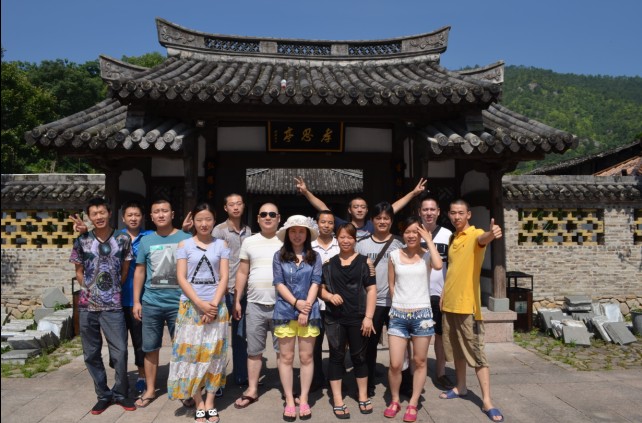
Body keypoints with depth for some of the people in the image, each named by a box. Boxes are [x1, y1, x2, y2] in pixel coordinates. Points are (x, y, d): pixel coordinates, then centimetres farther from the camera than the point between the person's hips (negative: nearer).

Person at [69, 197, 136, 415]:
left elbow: (125, 271, 7)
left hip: (113, 306, -2)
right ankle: (103, 395, 24)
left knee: (120, 351, -2)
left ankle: (120, 393, 18)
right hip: (87, 306, 2)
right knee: (91, 353, 9)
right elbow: (79, 273, 10)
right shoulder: (81, 241, 2)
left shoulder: (123, 239, -1)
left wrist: (113, 290, 6)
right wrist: (91, 289, 4)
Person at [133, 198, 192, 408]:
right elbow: (139, 272, 10)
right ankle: (150, 390, 27)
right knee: (150, 349, 11)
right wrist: (136, 301, 6)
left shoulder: (186, 239, -2)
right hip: (151, 303, 3)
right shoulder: (146, 241, 6)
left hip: (179, 303, -2)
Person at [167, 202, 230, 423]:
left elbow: (224, 277, 1)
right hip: (191, 305, 0)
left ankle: (210, 403, 13)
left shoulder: (221, 245, 6)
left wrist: (214, 304, -12)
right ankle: (199, 403, 12)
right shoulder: (184, 245, 3)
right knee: (191, 352, 1)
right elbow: (181, 278, -4)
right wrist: (200, 303, -13)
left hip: (216, 305, 1)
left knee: (213, 353, 3)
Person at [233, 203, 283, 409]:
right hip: (255, 305, 2)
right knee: (254, 351, 10)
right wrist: (237, 301, 5)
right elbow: (242, 274, 9)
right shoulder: (249, 242, 7)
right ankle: (252, 390, 23)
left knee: (283, 350, 8)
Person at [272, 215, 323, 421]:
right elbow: (279, 283, -2)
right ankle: (289, 401, 15)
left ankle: (303, 400, 17)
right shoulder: (279, 256, 3)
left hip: (309, 312, 0)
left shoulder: (314, 257, 4)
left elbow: (315, 283, -1)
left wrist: (306, 309, -11)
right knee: (286, 357, 5)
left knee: (306, 357, 6)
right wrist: (296, 303, -12)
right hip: (285, 311, 0)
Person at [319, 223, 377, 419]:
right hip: (334, 318, 1)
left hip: (358, 318, -1)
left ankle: (363, 396, 28)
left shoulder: (364, 261, 1)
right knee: (336, 357, 8)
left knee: (359, 357, 11)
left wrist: (368, 317, -8)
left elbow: (371, 289, -2)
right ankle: (337, 400, 18)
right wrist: (329, 296, -14)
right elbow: (320, 288, 8)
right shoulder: (328, 263, 5)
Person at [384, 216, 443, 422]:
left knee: (419, 362, 10)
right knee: (395, 364, 0)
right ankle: (394, 401, 24)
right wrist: (400, 303, 9)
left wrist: (429, 241, -16)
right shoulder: (395, 255, 3)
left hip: (422, 314, -1)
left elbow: (438, 265, -25)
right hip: (398, 315, 1)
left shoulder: (427, 255, -1)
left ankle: (413, 404, 25)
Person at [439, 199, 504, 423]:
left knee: (477, 352, -3)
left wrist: (491, 234, -60)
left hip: (468, 304, -7)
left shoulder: (476, 234, -10)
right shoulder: (453, 238, 13)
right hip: (449, 303, 7)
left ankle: (487, 401, 4)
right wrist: (445, 295, 15)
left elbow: (483, 239, -36)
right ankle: (460, 387, 32)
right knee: (456, 350, 17)